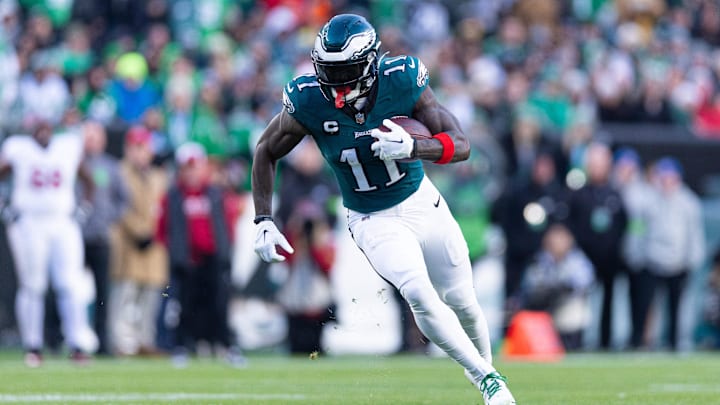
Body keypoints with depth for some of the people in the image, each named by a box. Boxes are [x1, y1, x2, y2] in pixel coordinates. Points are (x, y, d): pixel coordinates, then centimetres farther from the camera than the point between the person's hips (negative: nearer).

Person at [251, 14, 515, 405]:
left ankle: (485, 365, 41)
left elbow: (461, 145, -21)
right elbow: (266, 152, -4)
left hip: (422, 203, 1)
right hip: (373, 222, -1)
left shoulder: (402, 81, -23)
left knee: (462, 301, 11)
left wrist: (413, 147, -41)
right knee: (419, 295, -23)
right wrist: (264, 221, -10)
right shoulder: (308, 102, -22)